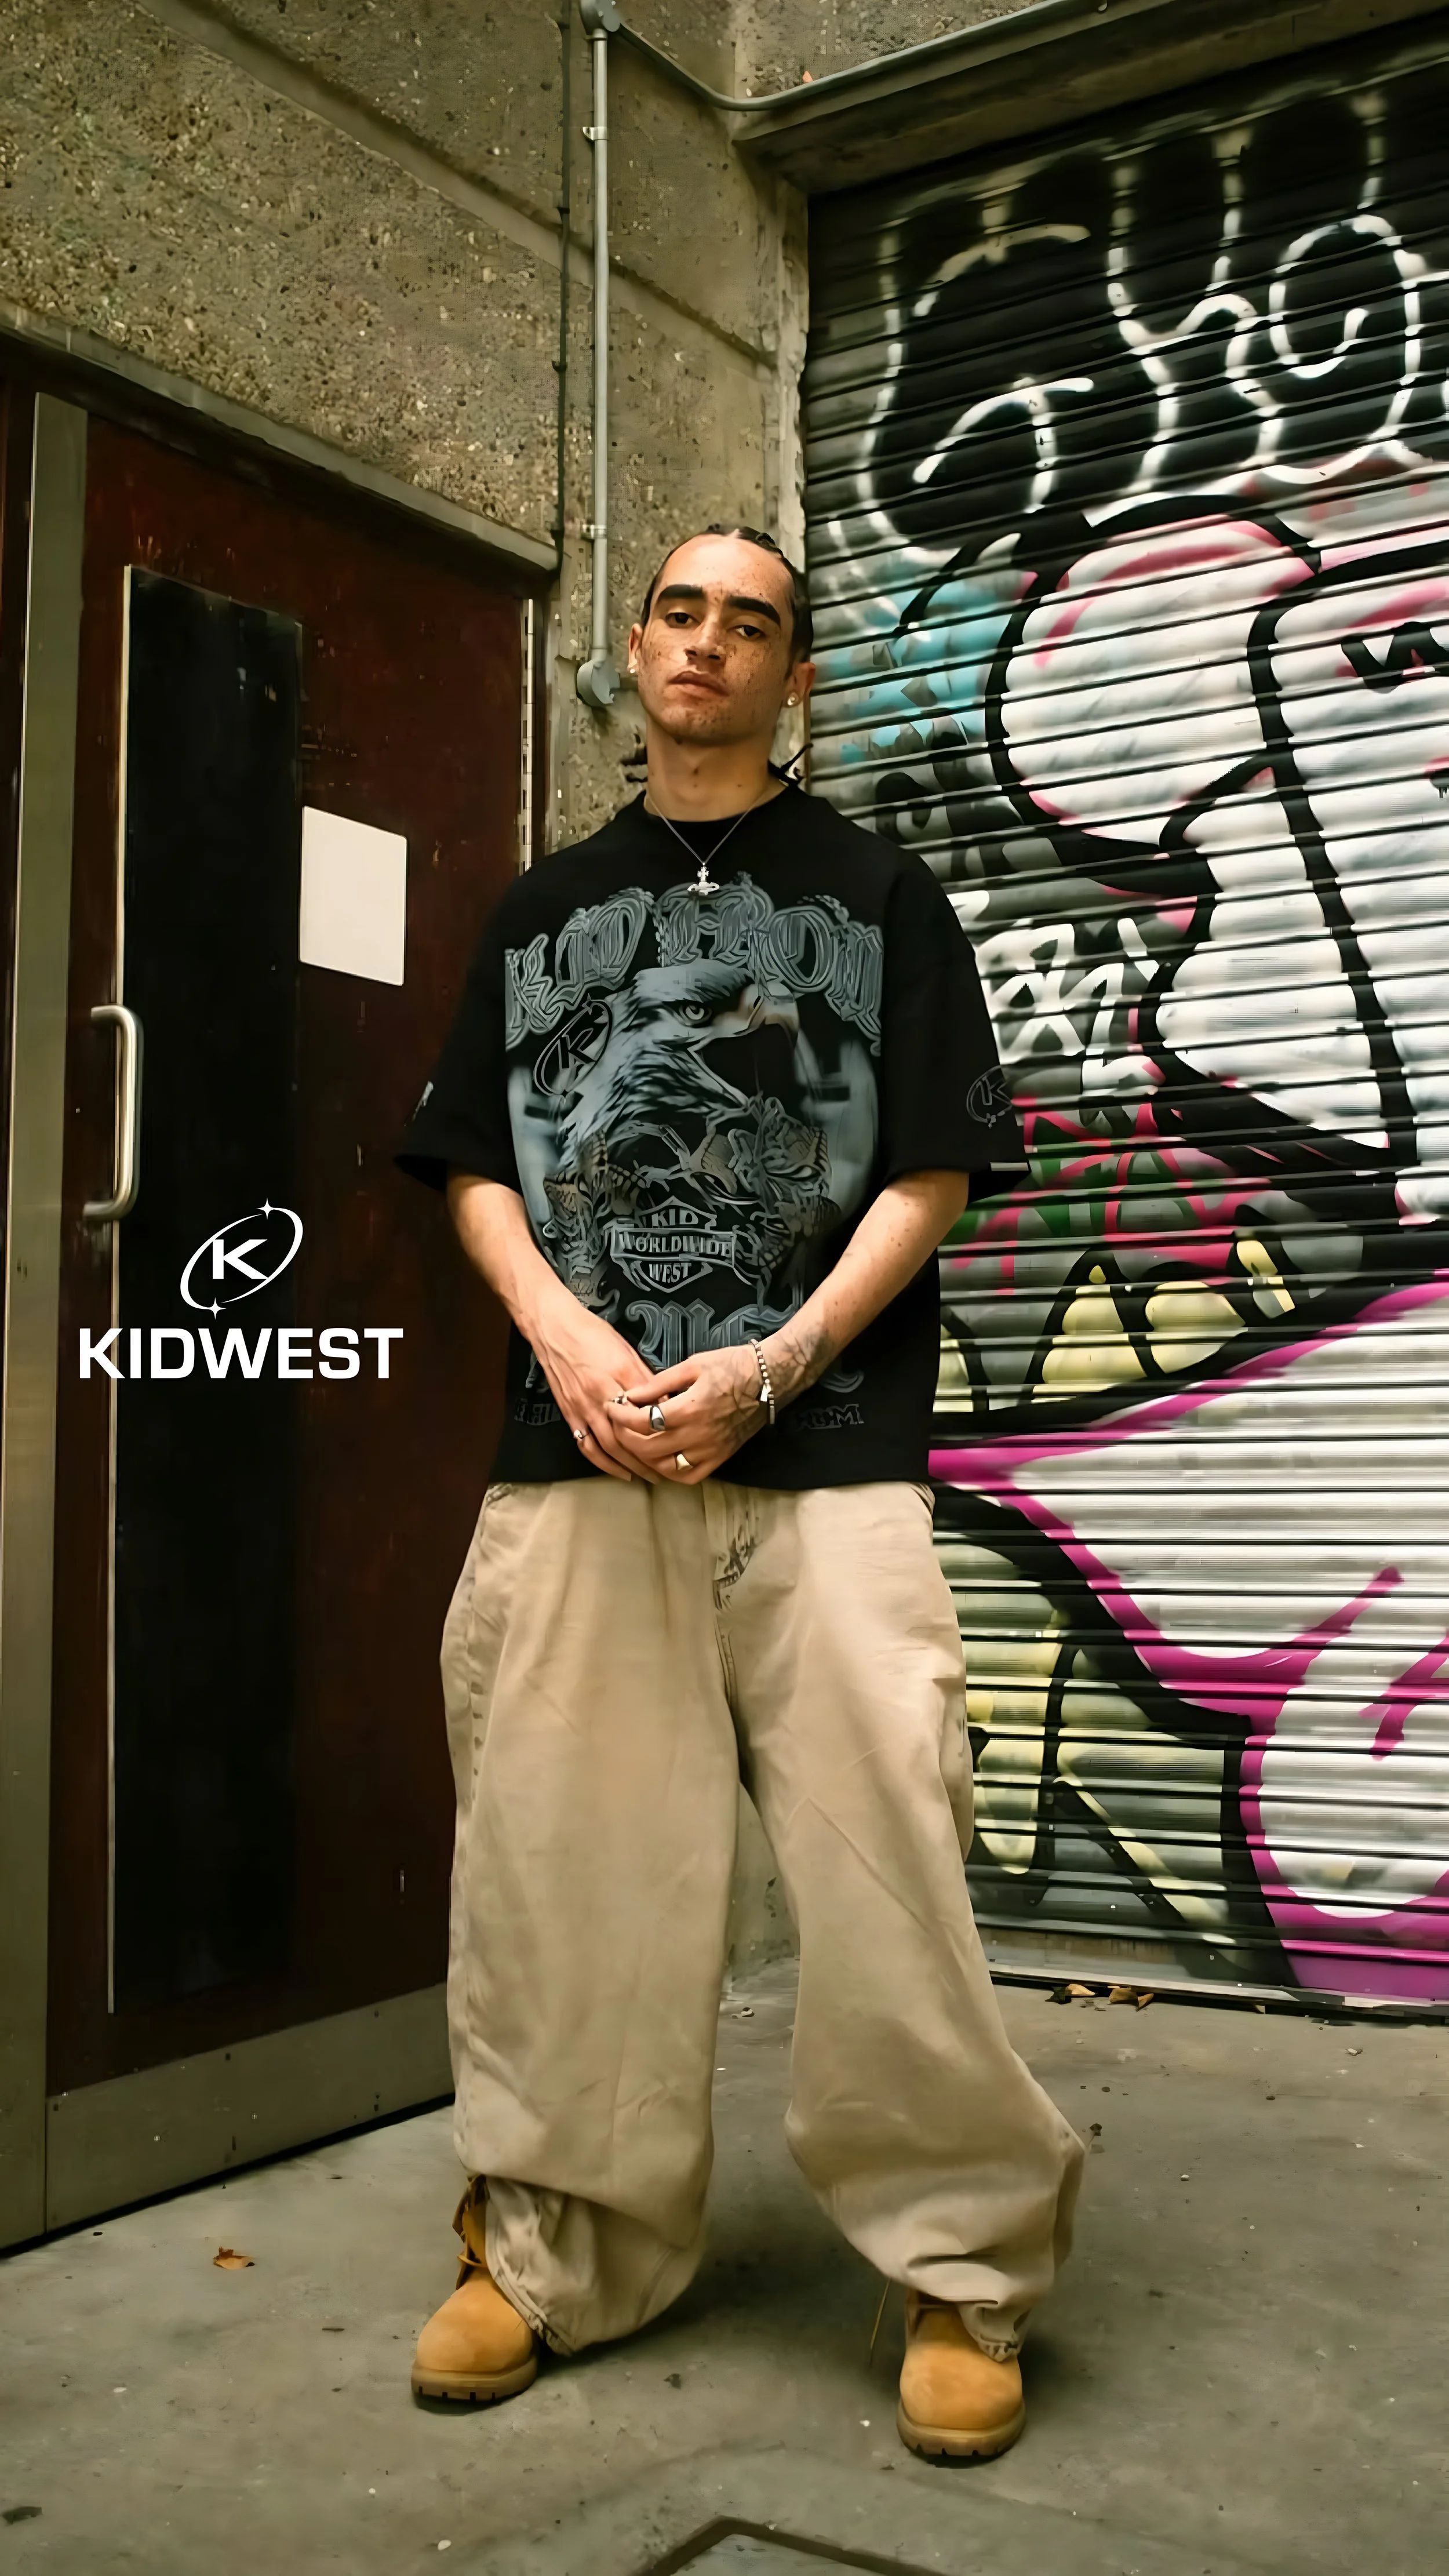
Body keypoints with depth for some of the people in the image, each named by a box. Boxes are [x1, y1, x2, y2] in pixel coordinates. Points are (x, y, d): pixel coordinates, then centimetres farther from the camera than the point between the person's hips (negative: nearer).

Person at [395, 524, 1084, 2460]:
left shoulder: (878, 896, 10)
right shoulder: (544, 908, 19)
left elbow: (928, 1175, 2)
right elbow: (477, 1171, 13)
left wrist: (765, 1369, -11)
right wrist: (566, 1337, -7)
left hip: (821, 1444, -2)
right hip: (574, 1445, 3)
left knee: (880, 1858, -5)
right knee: (565, 1859, 4)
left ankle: (962, 2264, 11)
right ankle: (549, 2250, 20)